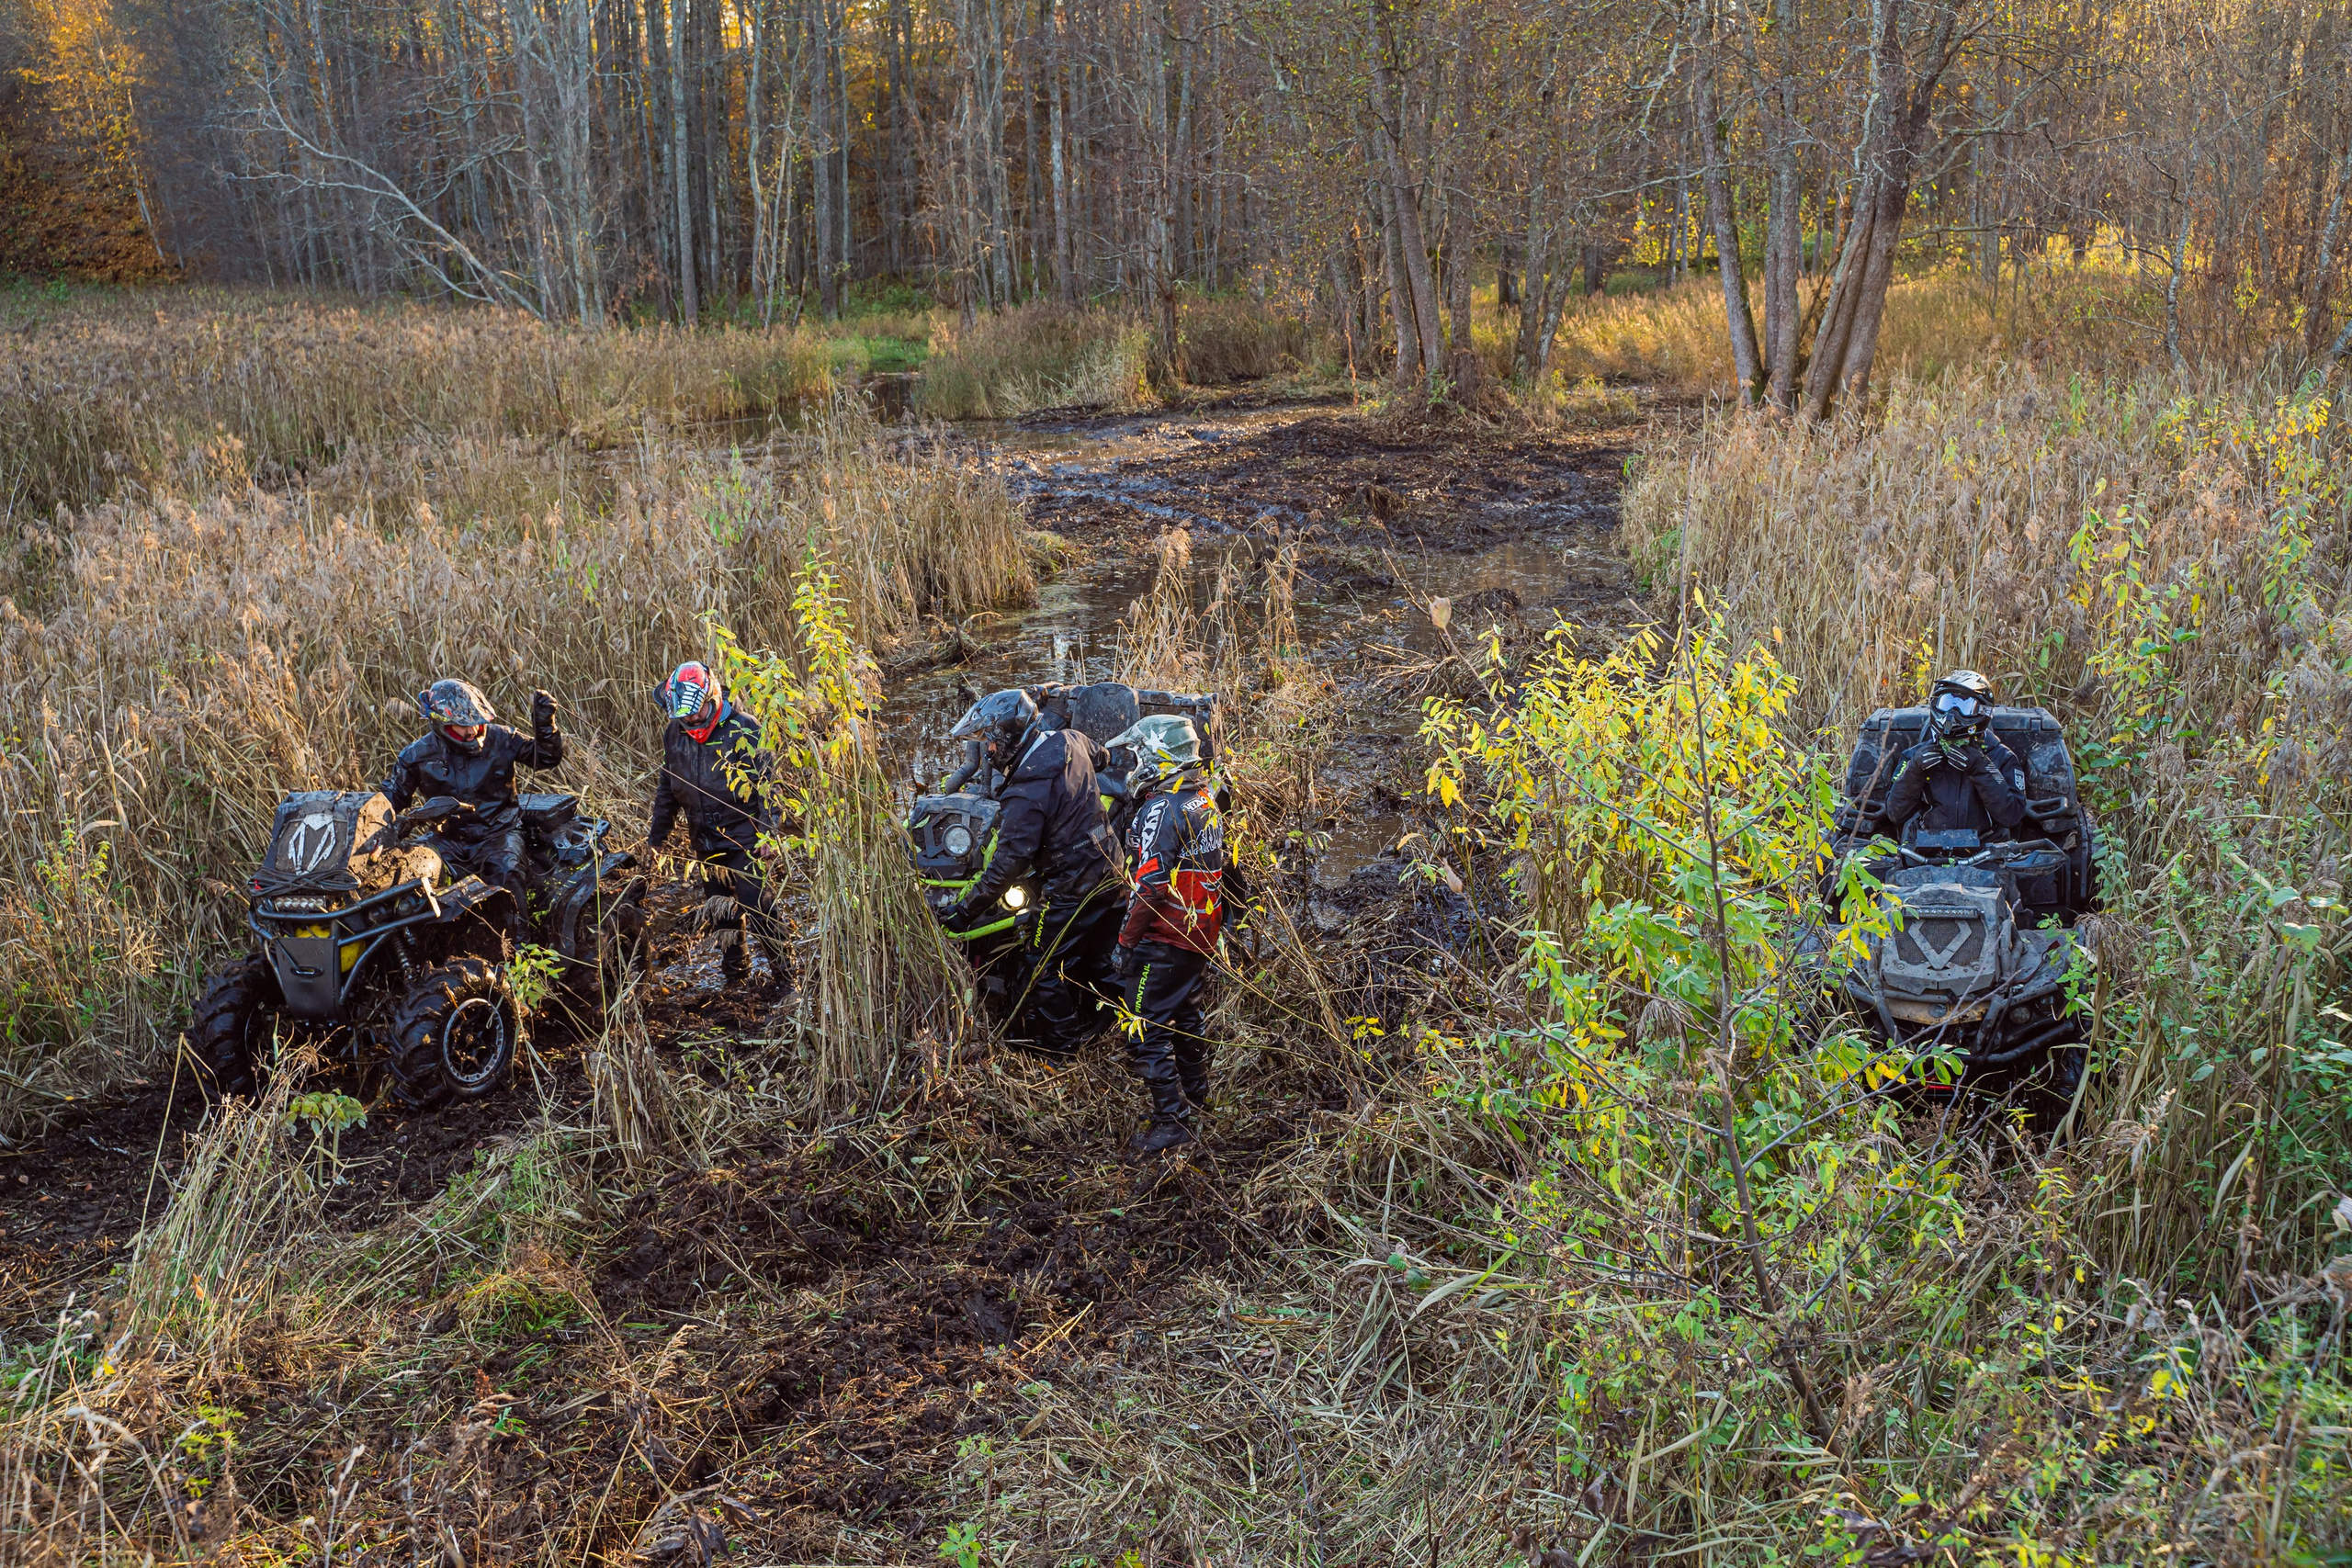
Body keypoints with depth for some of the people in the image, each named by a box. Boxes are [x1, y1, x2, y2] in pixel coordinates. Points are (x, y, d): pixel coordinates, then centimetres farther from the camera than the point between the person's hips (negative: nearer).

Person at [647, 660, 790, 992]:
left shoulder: (743, 729, -13)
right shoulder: (674, 734, 4)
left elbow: (767, 783, -11)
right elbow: (667, 788, 17)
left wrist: (769, 834, -16)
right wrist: (656, 835, 18)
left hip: (744, 837, -6)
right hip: (705, 841, 6)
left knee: (758, 907, -10)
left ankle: (784, 973, 2)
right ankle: (734, 971, 31)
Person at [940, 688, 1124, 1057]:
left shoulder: (1026, 793, -27)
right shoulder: (1071, 741, -4)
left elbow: (1009, 864, -26)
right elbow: (1098, 755, 21)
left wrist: (965, 909, -19)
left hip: (1071, 889, -8)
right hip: (1110, 871, 8)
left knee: (1046, 970, 9)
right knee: (1097, 959, 23)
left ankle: (1058, 1045, 22)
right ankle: (1091, 1027, 39)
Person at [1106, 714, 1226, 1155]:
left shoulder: (1160, 810, -20)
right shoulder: (1207, 802, 8)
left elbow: (1149, 887, -23)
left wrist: (1126, 941, -16)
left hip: (1164, 940, -9)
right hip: (1202, 933, 9)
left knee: (1150, 1029, -3)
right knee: (1188, 1015, 23)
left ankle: (1171, 1120, -4)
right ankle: (1195, 1098, 36)